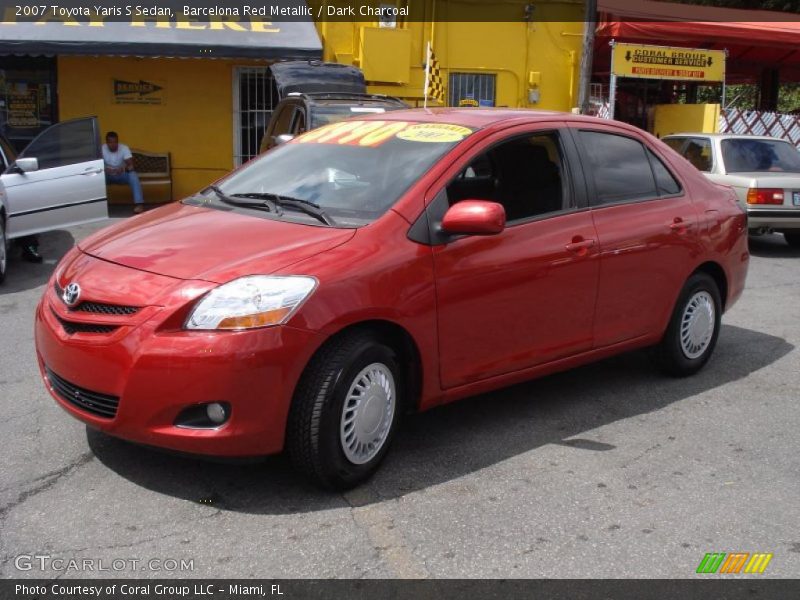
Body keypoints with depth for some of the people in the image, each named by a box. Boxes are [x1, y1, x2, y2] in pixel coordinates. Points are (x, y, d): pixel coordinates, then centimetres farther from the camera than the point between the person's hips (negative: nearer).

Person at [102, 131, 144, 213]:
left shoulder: (124, 148, -14)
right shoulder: (102, 149, -12)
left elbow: (130, 164, -23)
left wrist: (124, 168, -46)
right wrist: (105, 169, -41)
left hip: (122, 174, -1)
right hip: (107, 175, 1)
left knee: (133, 175, -32)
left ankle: (139, 204, -38)